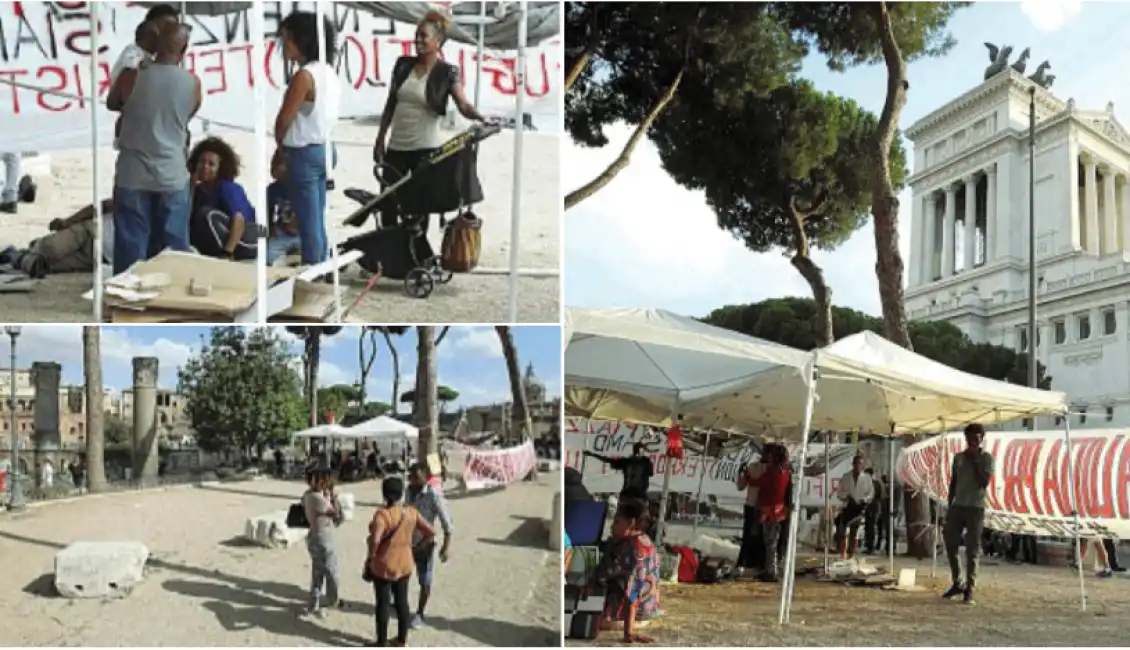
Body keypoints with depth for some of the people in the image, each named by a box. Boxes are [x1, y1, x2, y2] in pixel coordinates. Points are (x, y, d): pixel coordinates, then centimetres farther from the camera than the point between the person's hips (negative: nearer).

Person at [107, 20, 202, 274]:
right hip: (173, 178, 1)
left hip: (132, 177, -1)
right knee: (172, 250, 10)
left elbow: (111, 104, 12)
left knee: (130, 249, 6)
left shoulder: (131, 77, -8)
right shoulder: (193, 84, -5)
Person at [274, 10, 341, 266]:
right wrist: (287, 147, 15)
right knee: (318, 221, 16)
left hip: (305, 153, -9)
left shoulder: (304, 75, -19)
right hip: (325, 149, 9)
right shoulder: (329, 72, 8)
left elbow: (284, 120, -13)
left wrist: (280, 147, 6)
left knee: (308, 223, -1)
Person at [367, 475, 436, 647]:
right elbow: (431, 533, -3)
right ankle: (402, 641, 28)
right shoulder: (411, 512, -5)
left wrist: (370, 557, -14)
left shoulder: (382, 514, -21)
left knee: (383, 604, 9)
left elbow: (375, 540, -31)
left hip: (384, 566, -5)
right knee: (402, 602, 17)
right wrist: (415, 547, 8)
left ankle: (382, 643, 20)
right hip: (404, 564, 5)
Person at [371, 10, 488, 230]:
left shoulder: (447, 73, -7)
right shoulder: (403, 65, 4)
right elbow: (390, 104, 10)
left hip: (426, 148, -4)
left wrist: (481, 118, -40)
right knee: (387, 205, 6)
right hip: (396, 147, 4)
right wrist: (380, 140, 8)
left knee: (419, 207, 3)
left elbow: (464, 106, -18)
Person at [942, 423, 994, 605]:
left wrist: (974, 461, -13)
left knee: (972, 551, -2)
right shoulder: (958, 457, 10)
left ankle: (969, 589, 3)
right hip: (957, 507, 4)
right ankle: (957, 583, 20)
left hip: (975, 508, -4)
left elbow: (984, 483, -14)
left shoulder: (987, 458, -2)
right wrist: (949, 506, 11)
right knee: (950, 546, 5)